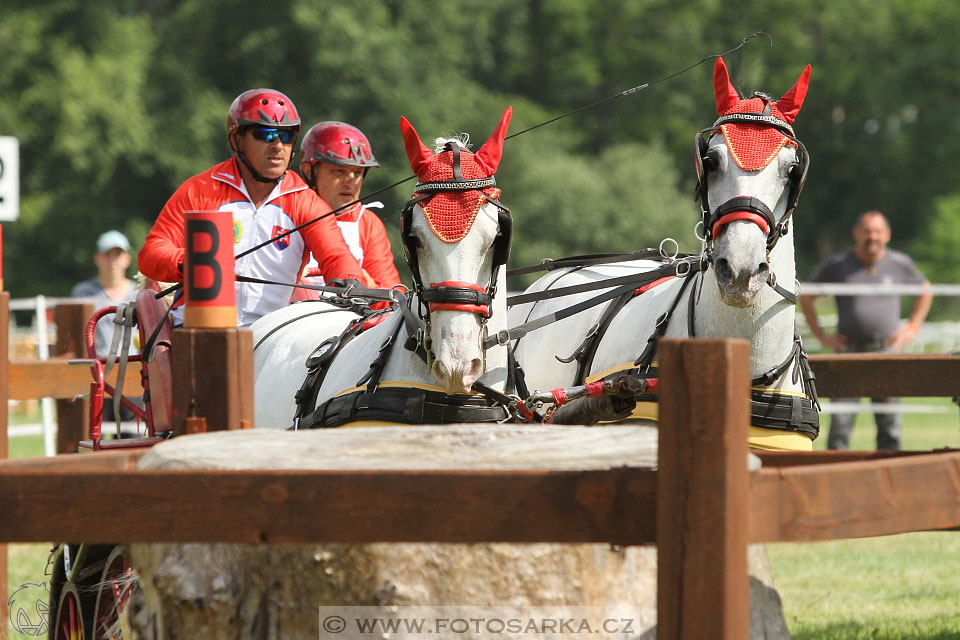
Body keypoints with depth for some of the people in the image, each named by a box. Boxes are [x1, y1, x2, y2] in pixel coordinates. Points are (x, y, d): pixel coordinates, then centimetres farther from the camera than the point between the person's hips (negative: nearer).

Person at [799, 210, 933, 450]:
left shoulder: (900, 264, 5)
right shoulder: (836, 266, 2)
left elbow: (925, 291, 23)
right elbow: (806, 297, 13)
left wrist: (912, 328, 12)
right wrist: (821, 336, 6)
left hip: (887, 351, 1)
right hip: (849, 352, -1)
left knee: (890, 423, 0)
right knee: (840, 423, -8)